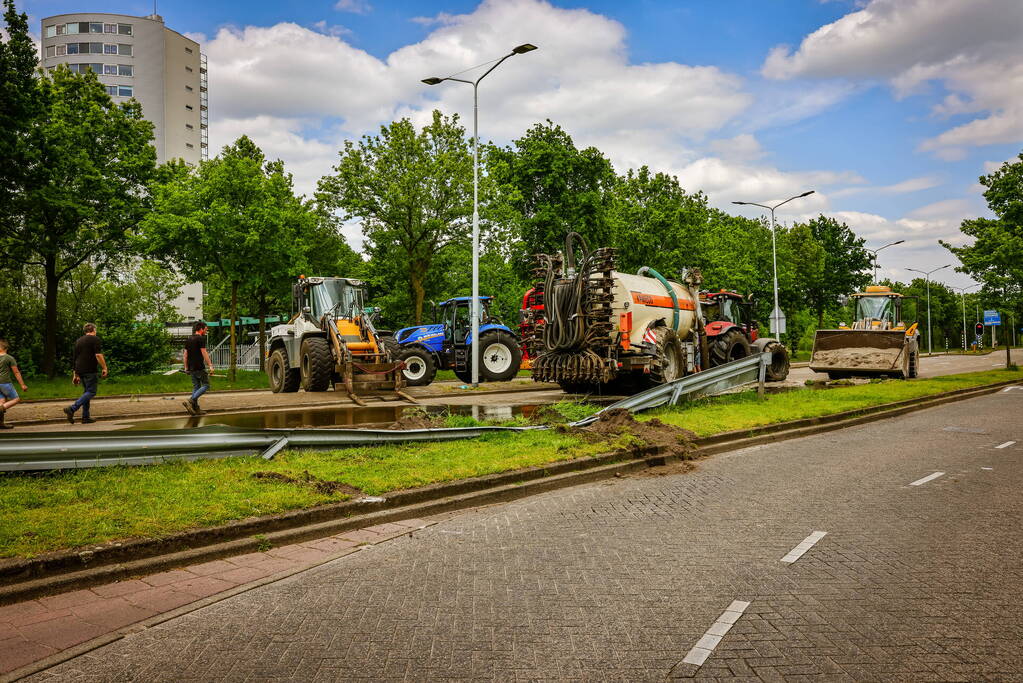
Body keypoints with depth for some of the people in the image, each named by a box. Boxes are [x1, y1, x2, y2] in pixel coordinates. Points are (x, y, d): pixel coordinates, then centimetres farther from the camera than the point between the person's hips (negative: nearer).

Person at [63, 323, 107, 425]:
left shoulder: (78, 341, 19)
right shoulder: (94, 339, -4)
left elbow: (75, 358, 21)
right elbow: (98, 355, -16)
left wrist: (76, 375, 25)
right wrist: (104, 368, -10)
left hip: (80, 370, 8)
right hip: (90, 370, -8)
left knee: (86, 392, 13)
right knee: (91, 392, -6)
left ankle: (86, 417, 10)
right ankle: (72, 408, -20)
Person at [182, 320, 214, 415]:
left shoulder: (188, 340, 16)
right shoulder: (201, 339, -10)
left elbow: (185, 355, 16)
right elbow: (204, 353, -16)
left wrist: (186, 367, 20)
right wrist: (210, 366, -17)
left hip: (191, 368, 8)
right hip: (199, 367, -8)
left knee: (196, 387, 12)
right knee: (206, 385, -2)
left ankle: (196, 408, 9)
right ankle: (191, 401, -17)